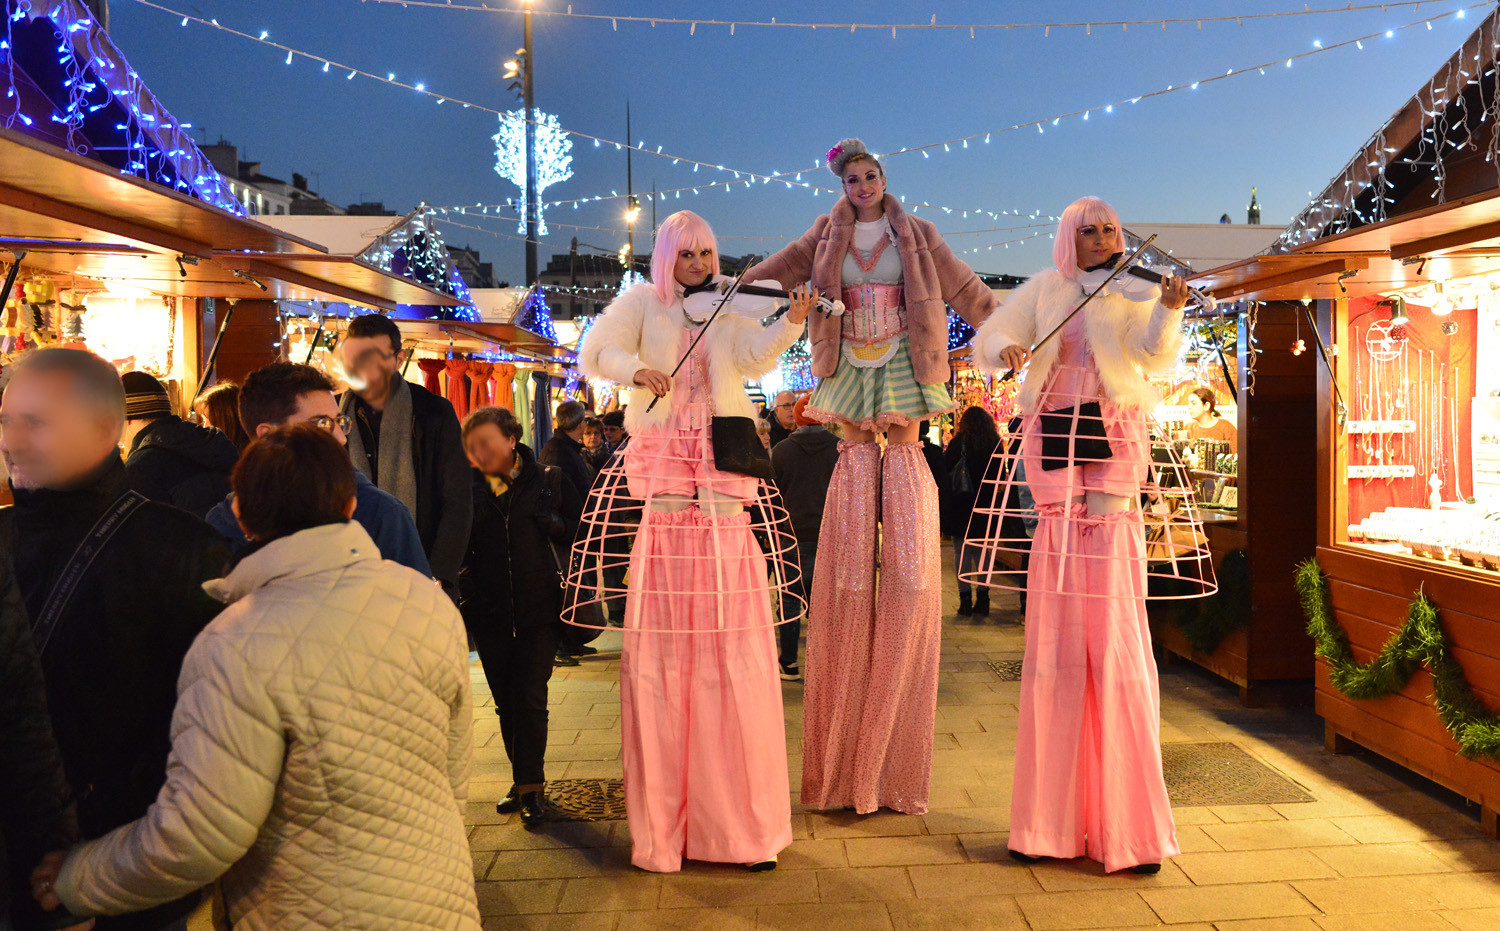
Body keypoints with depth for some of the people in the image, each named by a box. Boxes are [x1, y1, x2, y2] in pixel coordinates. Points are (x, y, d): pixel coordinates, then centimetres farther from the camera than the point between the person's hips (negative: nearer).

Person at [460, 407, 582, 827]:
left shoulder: (548, 480, 0)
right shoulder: (469, 489, 3)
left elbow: (582, 531, 3)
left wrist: (553, 523, -10)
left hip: (539, 607, -2)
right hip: (488, 612, 3)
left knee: (530, 697, -7)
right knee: (505, 700, 11)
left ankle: (531, 786, 5)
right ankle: (525, 779, 26)